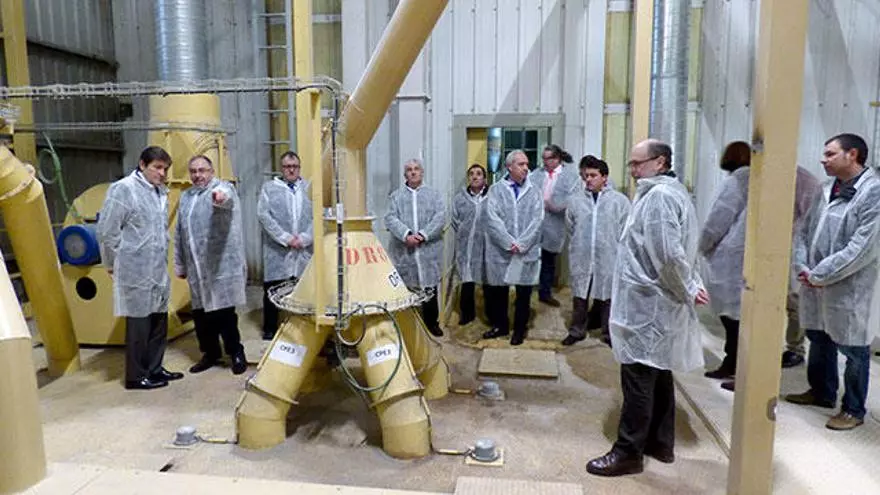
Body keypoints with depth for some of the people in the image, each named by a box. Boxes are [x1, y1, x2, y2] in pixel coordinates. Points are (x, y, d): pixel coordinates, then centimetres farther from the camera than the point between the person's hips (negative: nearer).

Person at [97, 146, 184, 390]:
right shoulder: (123, 189, -9)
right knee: (139, 322, 3)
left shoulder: (160, 191, 12)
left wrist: (163, 259, 11)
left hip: (158, 270, 7)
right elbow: (107, 230, -9)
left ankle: (154, 368, 27)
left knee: (159, 320, 12)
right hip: (136, 271, -7)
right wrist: (114, 264, -2)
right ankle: (136, 376, 16)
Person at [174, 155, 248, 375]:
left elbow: (225, 196, -31)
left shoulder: (223, 188, -3)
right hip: (196, 267, 6)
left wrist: (219, 195, -55)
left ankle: (236, 353, 12)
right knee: (200, 313, 11)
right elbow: (179, 234, 18)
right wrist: (179, 264, 17)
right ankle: (210, 352, 27)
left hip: (221, 265, -6)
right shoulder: (185, 197, 16)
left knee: (223, 312, -3)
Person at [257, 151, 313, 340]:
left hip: (304, 250, 1)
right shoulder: (269, 187, 8)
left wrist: (304, 238, -10)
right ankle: (270, 329, 19)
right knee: (272, 290, 5)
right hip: (277, 251, 0)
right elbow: (263, 214, -3)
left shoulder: (309, 188, 11)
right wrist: (285, 238, -11)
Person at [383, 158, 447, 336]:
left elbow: (440, 217, -1)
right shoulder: (396, 196, 12)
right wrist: (406, 234, -18)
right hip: (403, 252, 0)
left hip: (429, 250, 0)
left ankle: (432, 323, 20)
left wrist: (423, 234, -14)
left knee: (430, 288, 5)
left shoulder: (434, 194, 12)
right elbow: (391, 218, -1)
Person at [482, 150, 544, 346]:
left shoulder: (535, 191, 5)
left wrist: (521, 244, -13)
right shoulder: (496, 189, 3)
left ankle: (520, 329, 23)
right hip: (500, 251, 0)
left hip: (527, 251, 0)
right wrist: (509, 243, -15)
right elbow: (493, 219, -7)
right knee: (498, 291, 9)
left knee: (524, 293, 7)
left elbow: (537, 220, -3)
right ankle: (501, 325, 27)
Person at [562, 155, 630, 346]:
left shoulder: (620, 200, -7)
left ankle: (609, 333, 28)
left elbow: (625, 231, -3)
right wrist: (580, 245, 10)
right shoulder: (575, 200, -1)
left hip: (608, 259, -2)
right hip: (581, 258, 2)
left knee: (607, 296, 11)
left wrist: (615, 250, 0)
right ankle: (577, 330, 30)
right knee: (579, 297, 13)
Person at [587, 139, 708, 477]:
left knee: (638, 378, -2)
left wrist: (687, 291, -11)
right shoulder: (670, 192, 17)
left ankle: (628, 452, 8)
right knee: (658, 374, 17)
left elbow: (668, 255, -24)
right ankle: (661, 442, 30)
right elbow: (678, 251, 17)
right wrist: (691, 287, 8)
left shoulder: (658, 196, -17)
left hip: (649, 304, -10)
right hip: (655, 303, 10)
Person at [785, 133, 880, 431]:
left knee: (853, 350, 7)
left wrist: (819, 275, -17)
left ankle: (853, 410, 24)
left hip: (850, 289, -8)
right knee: (819, 340, 21)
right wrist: (803, 268, -4)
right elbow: (805, 231, 10)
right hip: (815, 285, 8)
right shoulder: (829, 189, 9)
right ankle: (822, 393, 40)